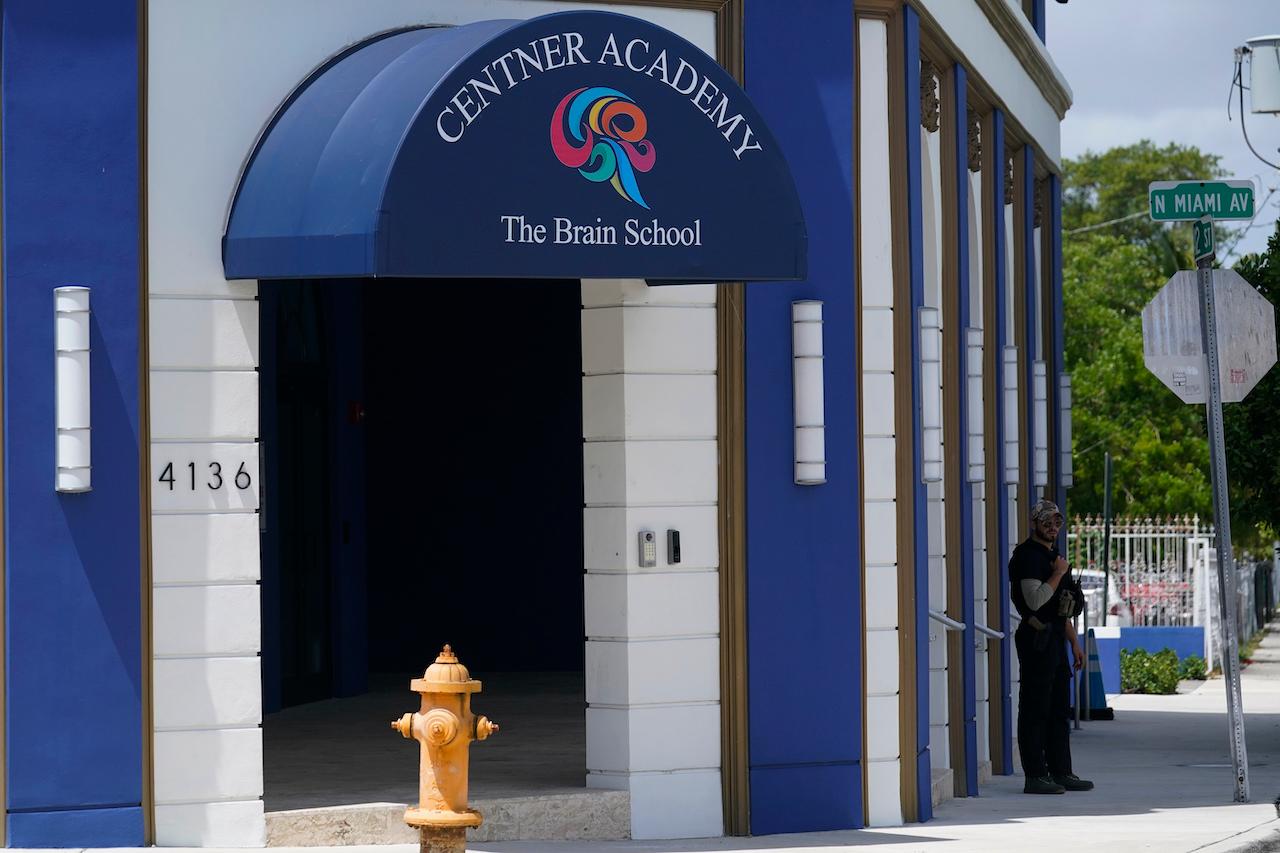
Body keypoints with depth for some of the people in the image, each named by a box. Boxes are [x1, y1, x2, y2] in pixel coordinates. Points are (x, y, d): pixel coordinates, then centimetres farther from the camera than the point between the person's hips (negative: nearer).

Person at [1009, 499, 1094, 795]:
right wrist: (1058, 574, -14)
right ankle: (1034, 776, -8)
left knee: (1058, 709, 11)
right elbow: (1035, 600, -22)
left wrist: (1074, 642, 23)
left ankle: (1060, 772, 15)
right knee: (1035, 708, -8)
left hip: (1055, 639, 10)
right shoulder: (1028, 555, -10)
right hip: (1036, 638, -10)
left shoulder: (1053, 554, 20)